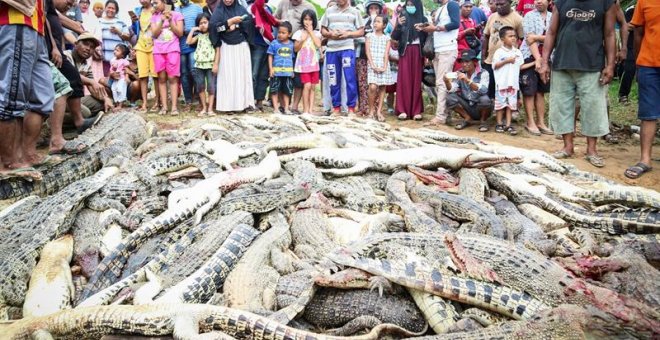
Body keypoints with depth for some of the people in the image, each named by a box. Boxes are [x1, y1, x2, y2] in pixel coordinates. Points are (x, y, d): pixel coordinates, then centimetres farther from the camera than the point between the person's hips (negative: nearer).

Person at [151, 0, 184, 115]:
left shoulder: (176, 15, 5)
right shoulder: (154, 17, 13)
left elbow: (180, 33, -1)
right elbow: (154, 34, 2)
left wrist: (170, 21, -9)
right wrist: (162, 21, -8)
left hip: (173, 50, -3)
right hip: (158, 51, 3)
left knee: (172, 78, -7)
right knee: (162, 78, 0)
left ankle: (174, 107, -9)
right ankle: (164, 106, 0)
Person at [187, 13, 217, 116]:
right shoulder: (199, 35, 13)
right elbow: (188, 42, 1)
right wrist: (193, 30, 4)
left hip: (210, 64, -4)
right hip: (199, 65, 4)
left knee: (211, 87, -3)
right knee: (200, 86, 4)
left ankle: (210, 109, 0)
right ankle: (204, 108, 12)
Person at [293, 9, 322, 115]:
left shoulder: (316, 33, 8)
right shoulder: (299, 33, 2)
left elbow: (318, 45, -8)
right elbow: (296, 49, 2)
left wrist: (311, 32, -4)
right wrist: (302, 40, -15)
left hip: (314, 63, 3)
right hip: (303, 64, -3)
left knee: (312, 87, 3)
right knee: (307, 85, -13)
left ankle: (311, 109, 6)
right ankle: (305, 109, -6)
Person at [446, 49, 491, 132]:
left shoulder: (483, 73, -13)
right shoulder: (460, 73, -2)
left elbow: (483, 90, -30)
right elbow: (451, 89, -11)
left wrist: (468, 80, -41)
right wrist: (447, 82, -33)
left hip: (480, 109, -3)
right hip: (467, 107, 3)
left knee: (484, 99, -34)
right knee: (450, 98, -19)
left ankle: (483, 121, -3)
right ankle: (468, 119, 2)